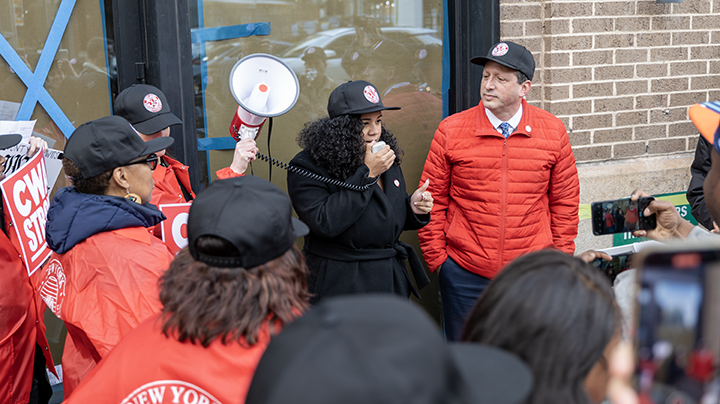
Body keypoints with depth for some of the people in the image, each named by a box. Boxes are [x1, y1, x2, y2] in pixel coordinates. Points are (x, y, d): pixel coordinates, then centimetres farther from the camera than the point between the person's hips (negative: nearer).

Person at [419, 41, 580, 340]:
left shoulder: (553, 132, 0)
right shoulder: (451, 131, -4)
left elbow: (565, 201, 8)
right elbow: (433, 200, 1)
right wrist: (437, 260, 0)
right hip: (465, 276, -1)